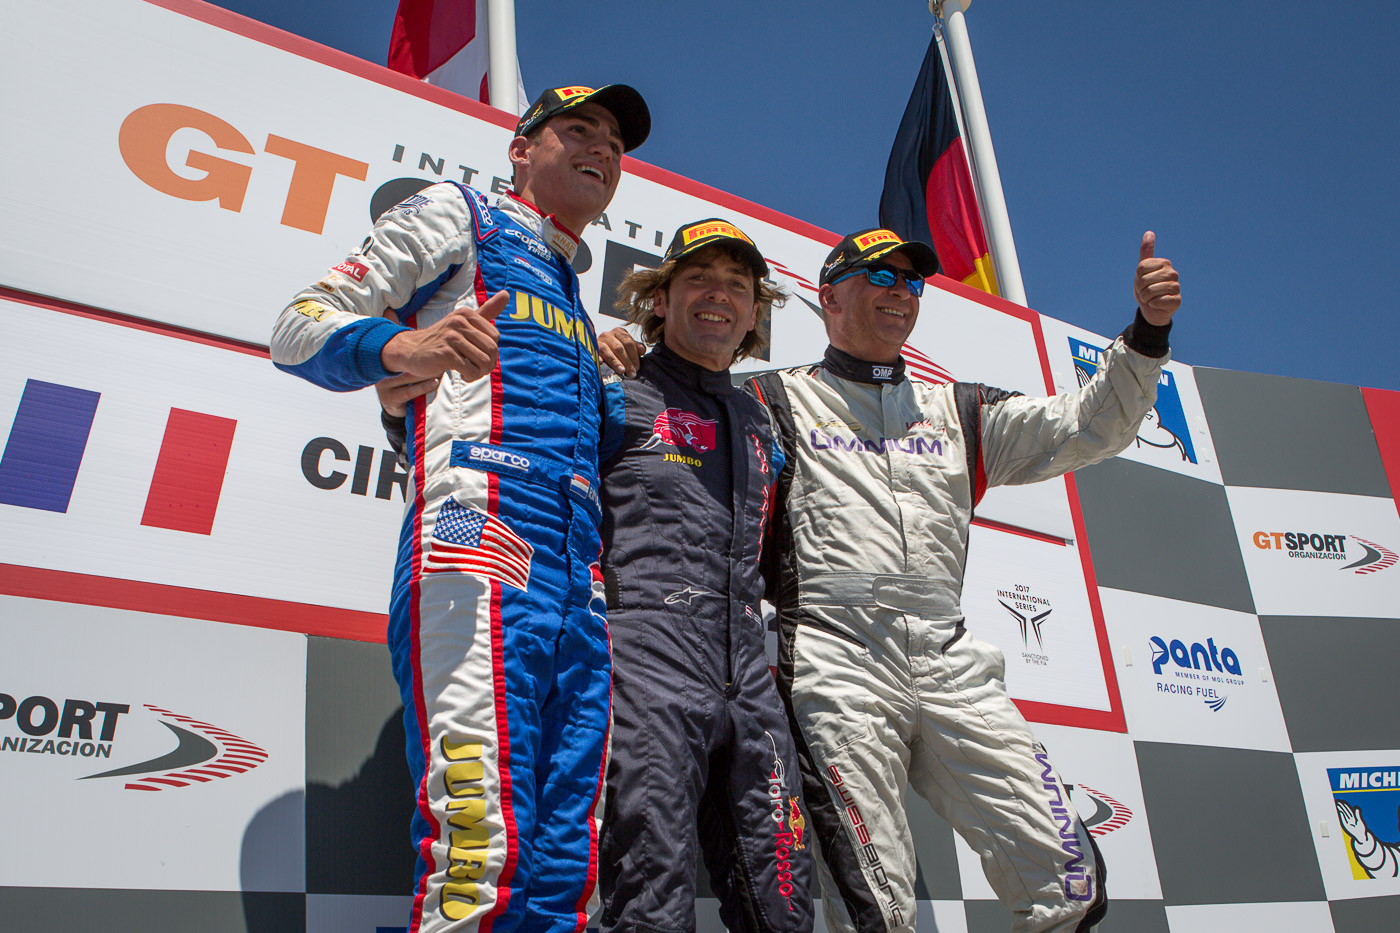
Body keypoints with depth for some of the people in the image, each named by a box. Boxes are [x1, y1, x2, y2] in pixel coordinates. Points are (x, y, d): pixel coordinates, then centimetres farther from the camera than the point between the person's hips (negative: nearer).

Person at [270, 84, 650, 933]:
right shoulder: (459, 214, 16)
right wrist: (401, 347, -15)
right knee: (483, 841, -18)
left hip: (581, 582, 7)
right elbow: (299, 329, 6)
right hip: (478, 534, -7)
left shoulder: (582, 298, 34)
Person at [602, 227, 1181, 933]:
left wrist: (1147, 332, 5)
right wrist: (617, 352, -7)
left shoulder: (959, 412, 22)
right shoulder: (779, 403, 12)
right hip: (835, 660, -3)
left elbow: (1087, 427, 17)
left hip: (948, 659, 4)